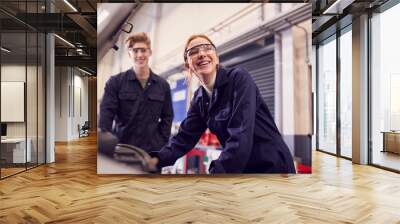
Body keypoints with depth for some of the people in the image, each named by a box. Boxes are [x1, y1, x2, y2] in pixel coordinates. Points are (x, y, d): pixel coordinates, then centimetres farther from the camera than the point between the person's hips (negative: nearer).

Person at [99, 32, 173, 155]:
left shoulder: (163, 85, 6)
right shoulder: (115, 82, -2)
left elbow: (167, 117, 10)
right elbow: (106, 115, -8)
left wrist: (161, 142, -2)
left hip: (152, 151, 2)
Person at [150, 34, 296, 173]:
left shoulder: (239, 78, -17)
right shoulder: (199, 99, 3)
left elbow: (241, 136, -26)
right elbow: (185, 136, 0)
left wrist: (216, 171, -29)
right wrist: (156, 159, -16)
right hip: (240, 169, 6)